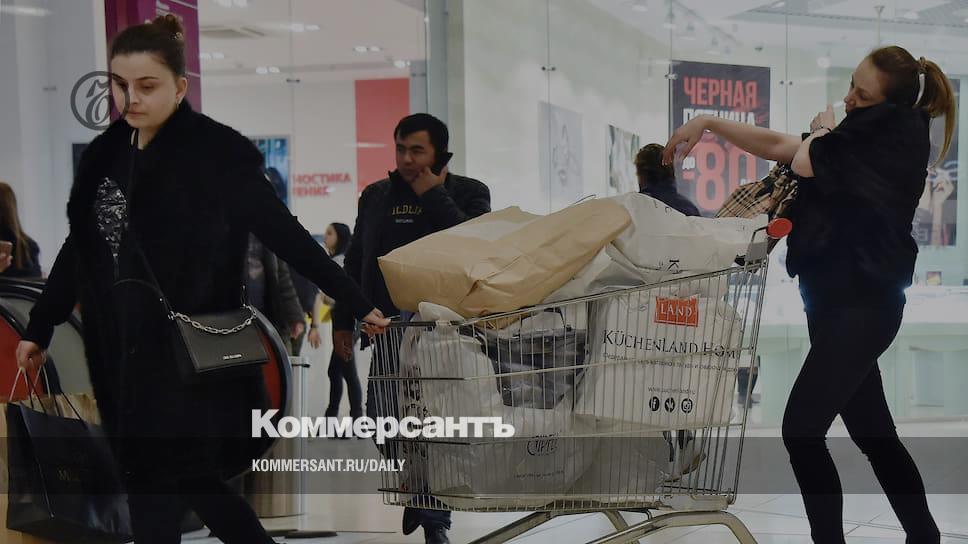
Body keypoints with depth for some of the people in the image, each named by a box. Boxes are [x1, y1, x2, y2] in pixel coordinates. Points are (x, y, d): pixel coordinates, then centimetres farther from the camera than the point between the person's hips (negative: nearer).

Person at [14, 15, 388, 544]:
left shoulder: (216, 152, -10)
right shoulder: (104, 153, 8)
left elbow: (286, 235, -10)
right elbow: (80, 249, 18)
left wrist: (357, 305, -11)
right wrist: (39, 329, 22)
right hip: (122, 350, 6)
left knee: (155, 488, -4)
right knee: (188, 478, 13)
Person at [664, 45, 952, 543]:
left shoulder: (898, 123, -11)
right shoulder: (868, 134, 16)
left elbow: (806, 164, -13)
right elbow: (778, 146, 16)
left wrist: (823, 131, 6)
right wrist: (710, 123, 9)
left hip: (860, 304, -10)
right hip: (845, 301, 10)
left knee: (801, 430, -8)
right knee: (873, 433, 14)